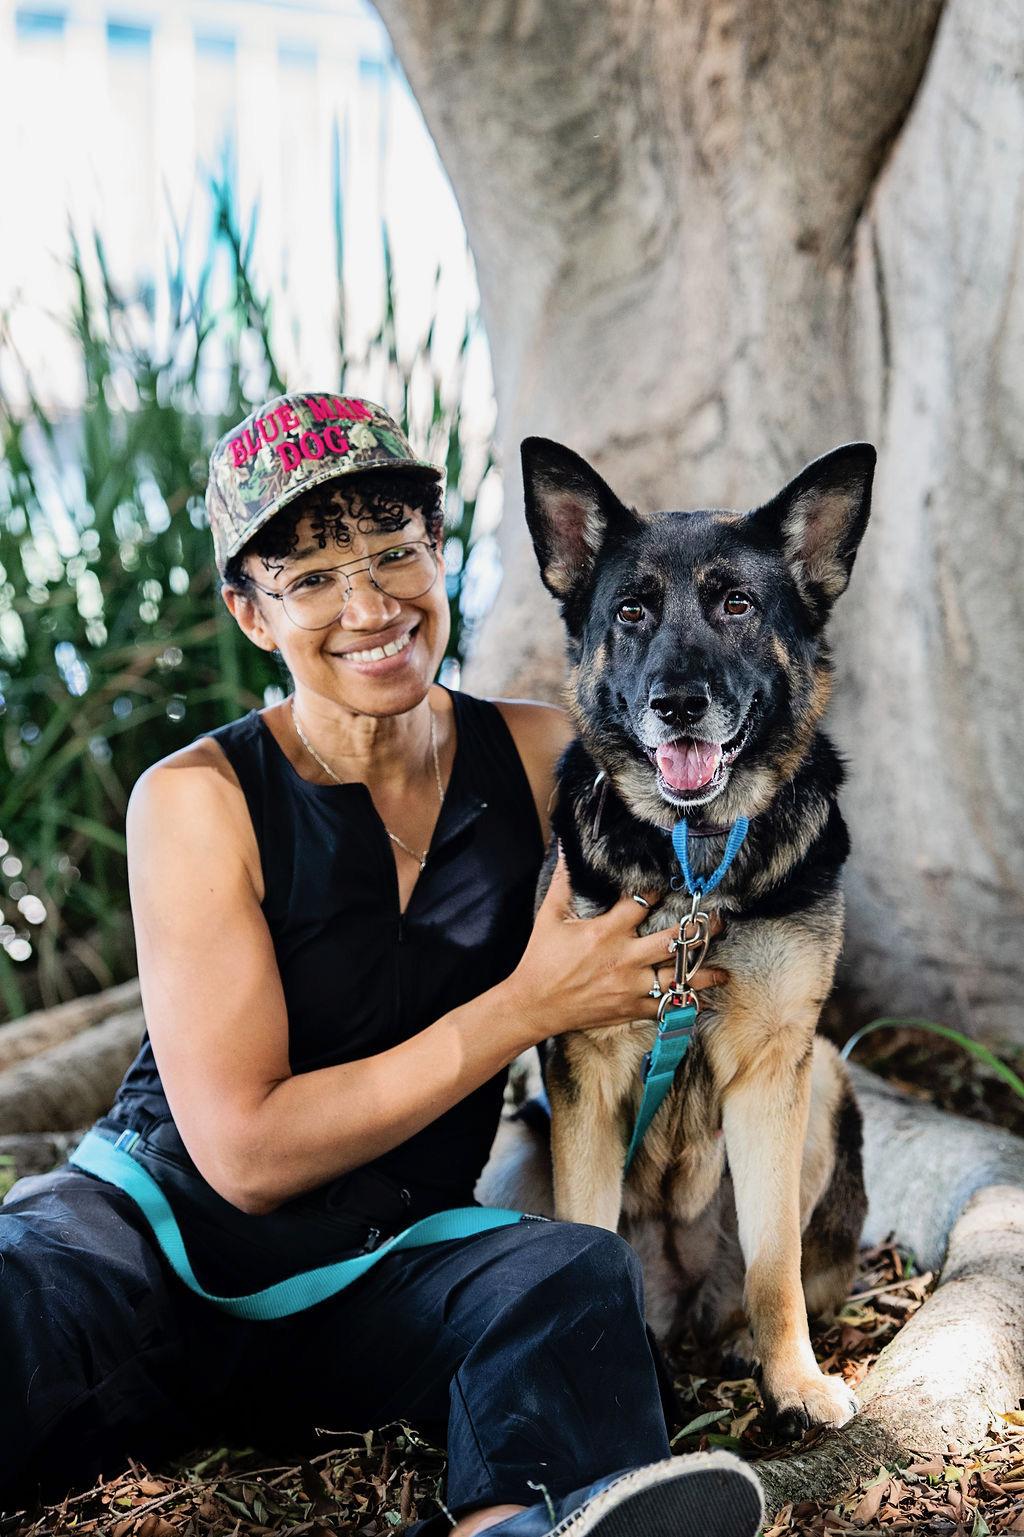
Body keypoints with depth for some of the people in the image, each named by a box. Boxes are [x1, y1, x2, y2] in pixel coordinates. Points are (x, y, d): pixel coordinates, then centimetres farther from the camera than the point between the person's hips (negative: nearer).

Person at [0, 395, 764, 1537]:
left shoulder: (538, 757, 0)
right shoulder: (197, 801, -10)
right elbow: (248, 1153, -14)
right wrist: (527, 1006, -17)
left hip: (381, 1280, 3)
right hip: (160, 1226, -3)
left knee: (577, 1277, -30)